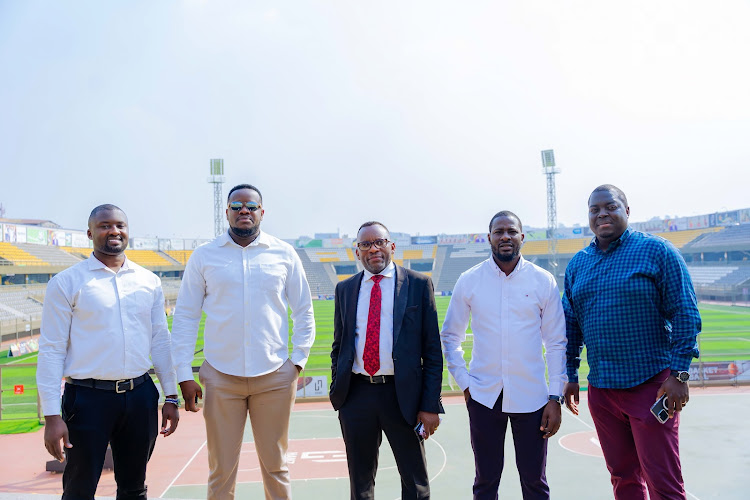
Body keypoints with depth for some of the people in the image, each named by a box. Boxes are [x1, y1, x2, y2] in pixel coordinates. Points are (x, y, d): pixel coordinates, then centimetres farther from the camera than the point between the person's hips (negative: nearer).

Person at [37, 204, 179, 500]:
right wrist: (52, 415, -10)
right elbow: (51, 350, -5)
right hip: (89, 398, -3)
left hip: (140, 396, 4)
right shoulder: (66, 283, -3)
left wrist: (171, 397, 9)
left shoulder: (149, 281, 8)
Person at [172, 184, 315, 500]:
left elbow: (304, 312, 10)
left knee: (276, 466, 11)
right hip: (221, 376, 0)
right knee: (221, 469, 6)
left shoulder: (284, 254, 4)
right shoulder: (204, 256, 3)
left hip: (275, 376, 1)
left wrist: (299, 361, 3)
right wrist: (184, 374, 0)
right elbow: (185, 316, 4)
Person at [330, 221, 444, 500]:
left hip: (403, 395, -2)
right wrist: (337, 391, 7)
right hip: (356, 395, 3)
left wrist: (430, 405, -7)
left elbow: (432, 349, -2)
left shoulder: (418, 285, 0)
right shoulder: (345, 289, 10)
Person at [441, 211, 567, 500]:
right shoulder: (469, 281, 0)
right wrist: (464, 383, -1)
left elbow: (556, 343, 3)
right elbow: (450, 337, 8)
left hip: (531, 396, 0)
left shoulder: (543, 281, 0)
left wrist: (556, 397, -2)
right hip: (483, 396, 0)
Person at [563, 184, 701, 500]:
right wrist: (570, 376, 11)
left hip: (650, 385, -5)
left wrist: (679, 373, -14)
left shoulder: (656, 251, -4)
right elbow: (570, 324, 14)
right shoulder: (577, 264, 10)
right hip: (600, 390, 5)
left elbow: (685, 314, -8)